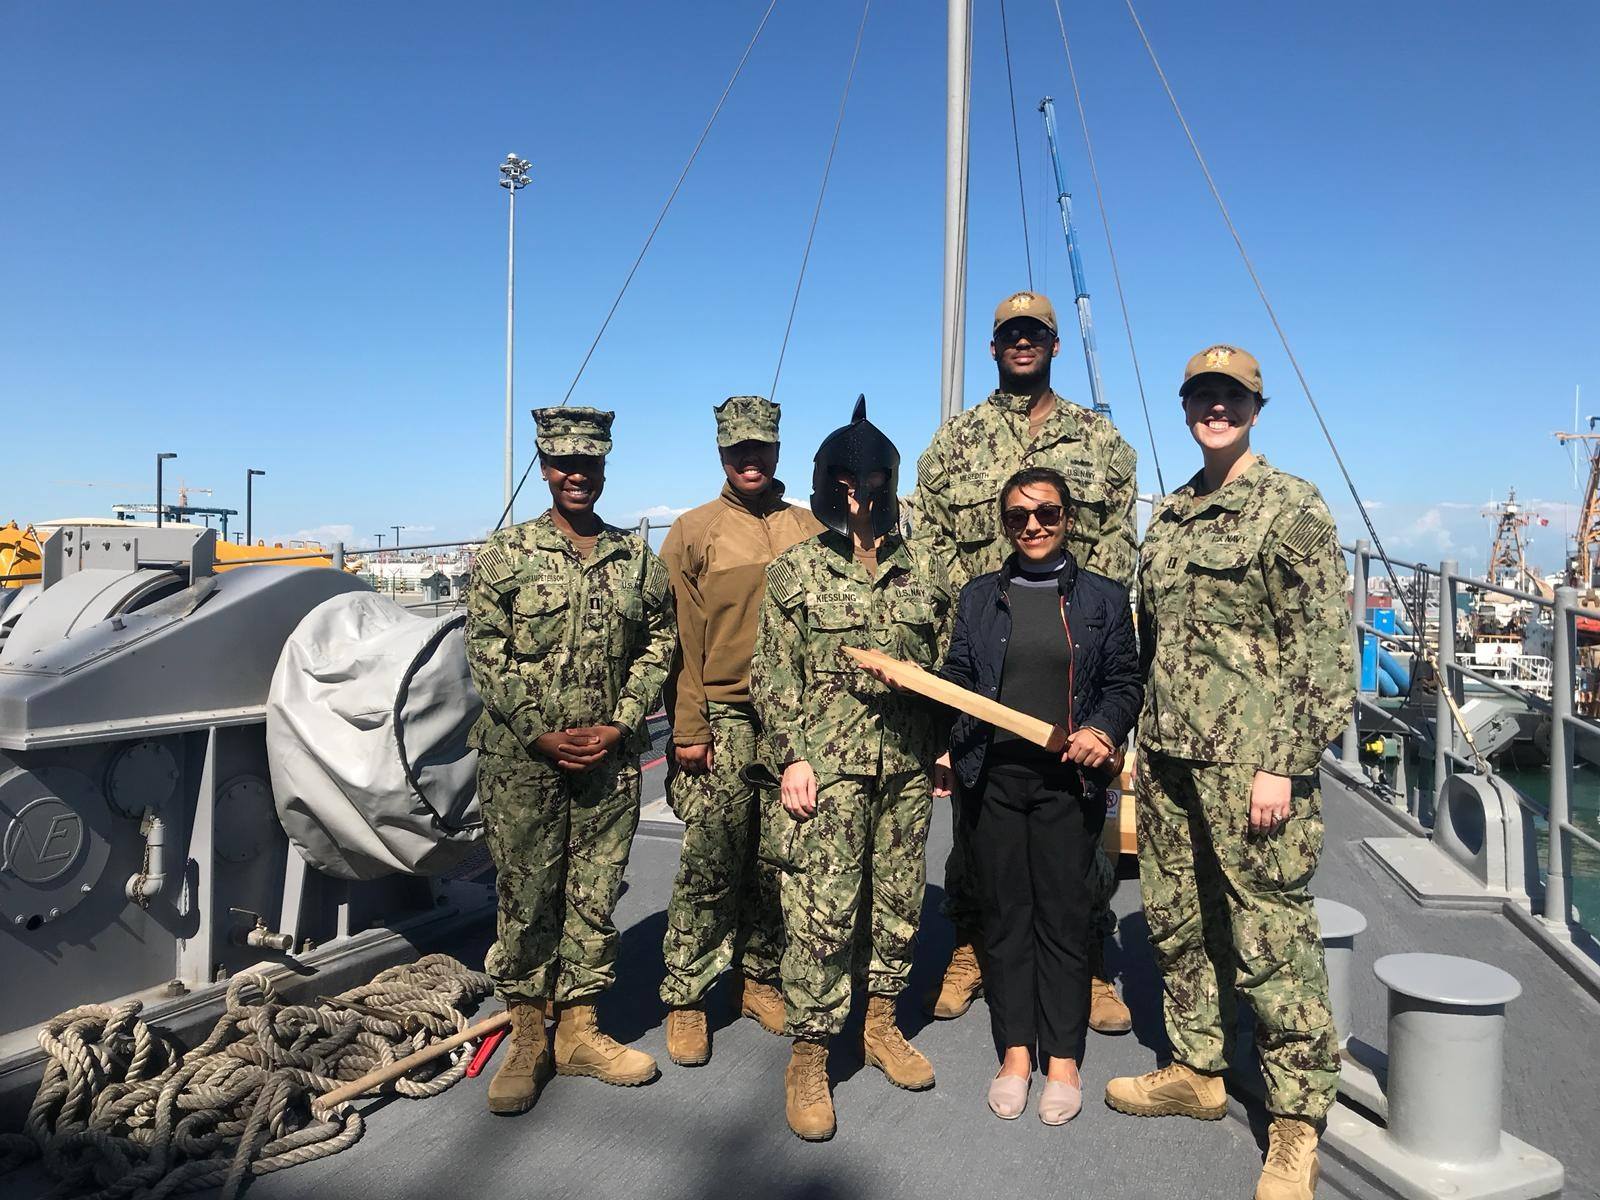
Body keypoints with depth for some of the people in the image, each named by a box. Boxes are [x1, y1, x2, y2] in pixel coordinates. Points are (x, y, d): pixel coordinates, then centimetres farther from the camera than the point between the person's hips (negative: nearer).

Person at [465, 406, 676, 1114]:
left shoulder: (637, 558, 7)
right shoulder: (506, 553, 0)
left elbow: (658, 647, 7)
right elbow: (486, 656, -5)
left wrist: (621, 725, -6)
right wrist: (543, 736, -11)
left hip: (611, 759, 3)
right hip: (523, 760, -2)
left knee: (595, 898, 10)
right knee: (526, 899, 6)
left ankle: (579, 1032, 26)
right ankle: (527, 1043, 22)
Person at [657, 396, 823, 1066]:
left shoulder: (809, 531, 11)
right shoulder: (693, 532, 3)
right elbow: (682, 639, -1)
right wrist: (688, 728, -8)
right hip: (723, 720, -3)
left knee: (777, 863, 11)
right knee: (709, 866, -1)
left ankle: (760, 979, 27)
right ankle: (685, 999, 13)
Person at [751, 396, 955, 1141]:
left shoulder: (923, 571, 9)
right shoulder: (795, 570, 1)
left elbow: (947, 667, 14)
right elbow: (774, 674, -2)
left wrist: (946, 748, 9)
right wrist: (791, 756, -10)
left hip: (907, 765, 4)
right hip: (827, 766, -4)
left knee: (900, 900, 13)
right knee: (822, 913, -4)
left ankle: (882, 1025, 32)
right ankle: (808, 1059, 9)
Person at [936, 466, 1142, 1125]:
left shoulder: (1102, 598, 6)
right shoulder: (979, 596, 10)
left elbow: (1125, 683, 6)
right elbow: (957, 678, 11)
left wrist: (1102, 729, -12)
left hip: (1068, 779, -1)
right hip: (993, 775, 2)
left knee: (1063, 914, 5)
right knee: (1004, 911, 8)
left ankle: (1063, 1059, 20)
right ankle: (1015, 1053, 22)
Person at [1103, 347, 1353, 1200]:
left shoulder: (1292, 508, -6)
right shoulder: (1170, 513, 14)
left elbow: (1321, 651, -11)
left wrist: (1283, 765, -16)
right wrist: (1145, 742, 15)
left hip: (1249, 760, -7)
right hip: (1168, 752, 7)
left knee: (1269, 933, 0)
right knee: (1177, 920, 15)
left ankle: (1297, 1118, 16)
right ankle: (1197, 1071, 33)